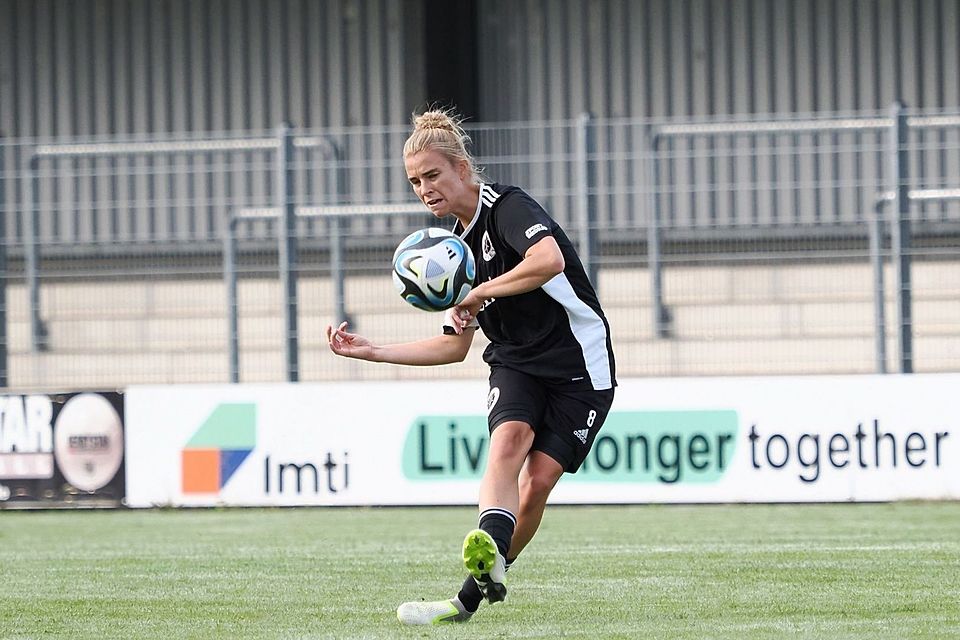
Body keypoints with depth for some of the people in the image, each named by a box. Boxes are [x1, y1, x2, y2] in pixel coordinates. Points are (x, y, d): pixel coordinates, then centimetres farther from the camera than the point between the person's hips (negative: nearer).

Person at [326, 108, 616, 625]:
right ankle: (490, 558, -49)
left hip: (579, 371, -5)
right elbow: (455, 346, 18)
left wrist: (479, 294, -24)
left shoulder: (508, 207, -13)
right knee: (508, 438, -25)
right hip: (516, 365, 5)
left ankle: (471, 598, -6)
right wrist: (370, 351, 13)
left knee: (537, 482, -14)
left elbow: (549, 259, -36)